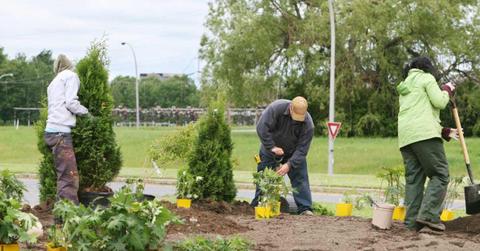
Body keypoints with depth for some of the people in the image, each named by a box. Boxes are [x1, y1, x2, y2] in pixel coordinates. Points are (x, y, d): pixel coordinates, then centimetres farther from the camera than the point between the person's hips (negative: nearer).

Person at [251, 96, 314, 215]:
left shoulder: (308, 124, -26)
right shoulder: (276, 108, -31)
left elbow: (302, 148, -24)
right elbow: (262, 127, -29)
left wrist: (289, 164, -34)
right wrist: (272, 147, -30)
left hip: (293, 153, 1)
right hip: (270, 148, -1)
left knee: (300, 177, -7)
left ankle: (305, 208, -4)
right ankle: (256, 206, 9)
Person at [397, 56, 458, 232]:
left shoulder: (404, 86, 31)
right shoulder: (426, 78, 7)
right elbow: (439, 102, -5)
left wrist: (445, 132, 27)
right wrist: (447, 90, 17)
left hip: (405, 137, 8)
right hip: (424, 134, -8)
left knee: (413, 178, 5)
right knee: (440, 174, -7)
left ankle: (412, 221, -1)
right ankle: (429, 215, -18)